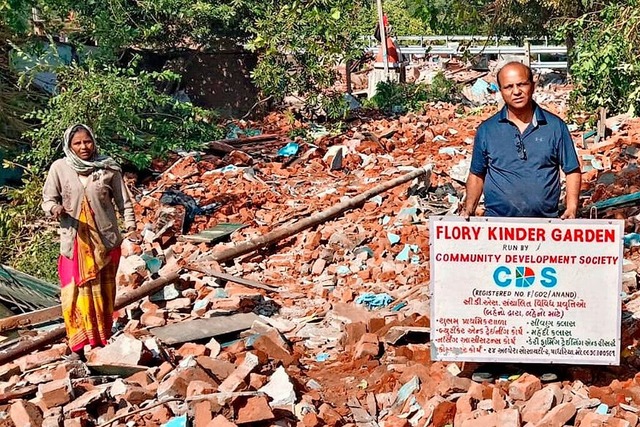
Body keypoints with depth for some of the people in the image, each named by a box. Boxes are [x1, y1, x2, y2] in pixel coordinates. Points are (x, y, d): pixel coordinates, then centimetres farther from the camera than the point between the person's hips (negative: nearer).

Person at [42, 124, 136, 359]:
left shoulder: (108, 168, -4)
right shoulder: (59, 168, -4)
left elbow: (123, 201, 3)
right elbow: (47, 199, 1)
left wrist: (130, 225, -9)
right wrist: (54, 209, -21)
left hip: (105, 241, 1)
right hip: (74, 242, 0)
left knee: (103, 294, 10)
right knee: (75, 295, -2)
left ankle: (102, 344, 24)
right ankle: (78, 347, 9)